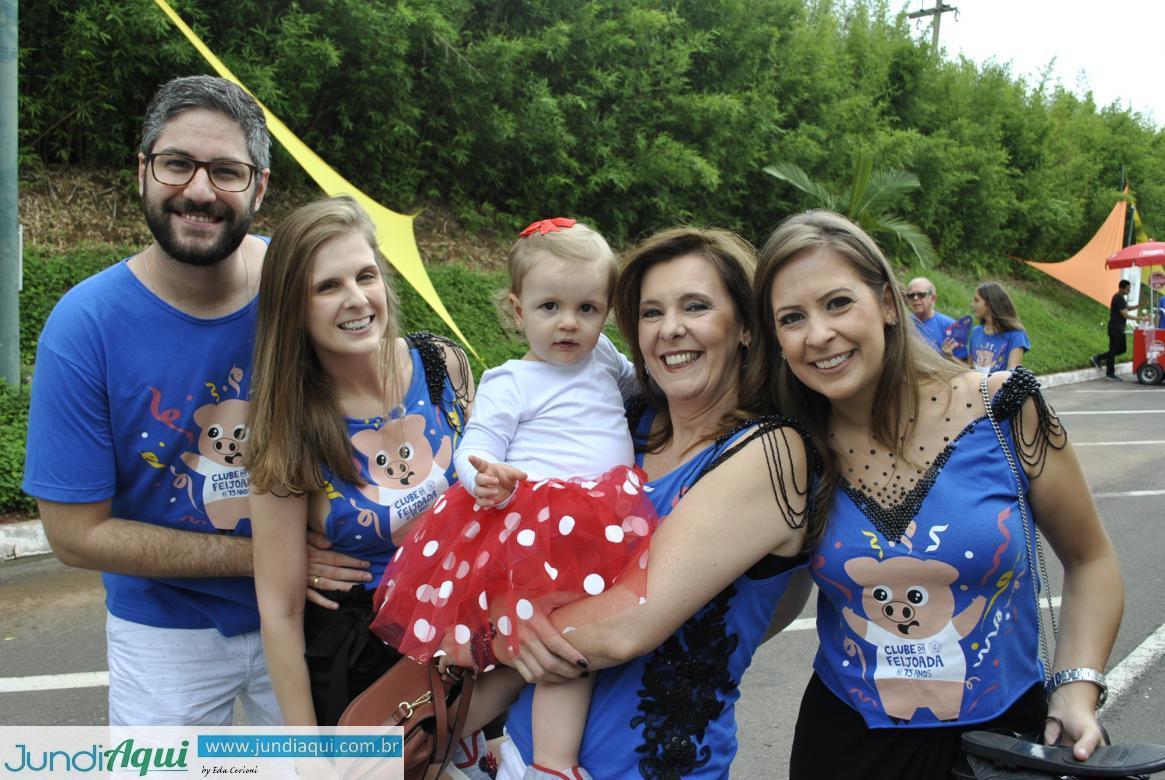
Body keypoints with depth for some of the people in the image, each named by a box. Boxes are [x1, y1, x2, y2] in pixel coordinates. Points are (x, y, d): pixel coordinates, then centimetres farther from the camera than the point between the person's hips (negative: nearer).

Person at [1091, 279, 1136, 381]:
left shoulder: (1121, 297, 12)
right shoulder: (1118, 298, -20)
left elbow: (1127, 308, 22)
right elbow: (1126, 315, -23)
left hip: (1119, 329, 10)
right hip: (1115, 329, -10)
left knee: (1122, 349, 15)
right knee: (1113, 350, -1)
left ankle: (1098, 358, 21)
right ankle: (1110, 373, 8)